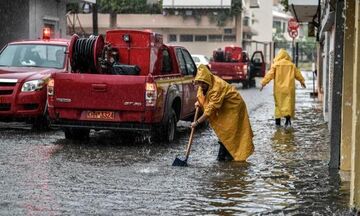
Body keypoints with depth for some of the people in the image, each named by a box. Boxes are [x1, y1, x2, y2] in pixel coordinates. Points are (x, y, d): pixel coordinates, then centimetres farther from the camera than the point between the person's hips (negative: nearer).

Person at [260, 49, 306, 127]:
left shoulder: (276, 65, -4)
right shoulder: (291, 65, 3)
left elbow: (269, 75, -7)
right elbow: (298, 74, 13)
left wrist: (263, 83, -3)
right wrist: (302, 81, 30)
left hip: (279, 88, -1)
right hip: (289, 88, 1)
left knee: (278, 103, 10)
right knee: (288, 103, 2)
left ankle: (278, 121, 12)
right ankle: (288, 118, -17)